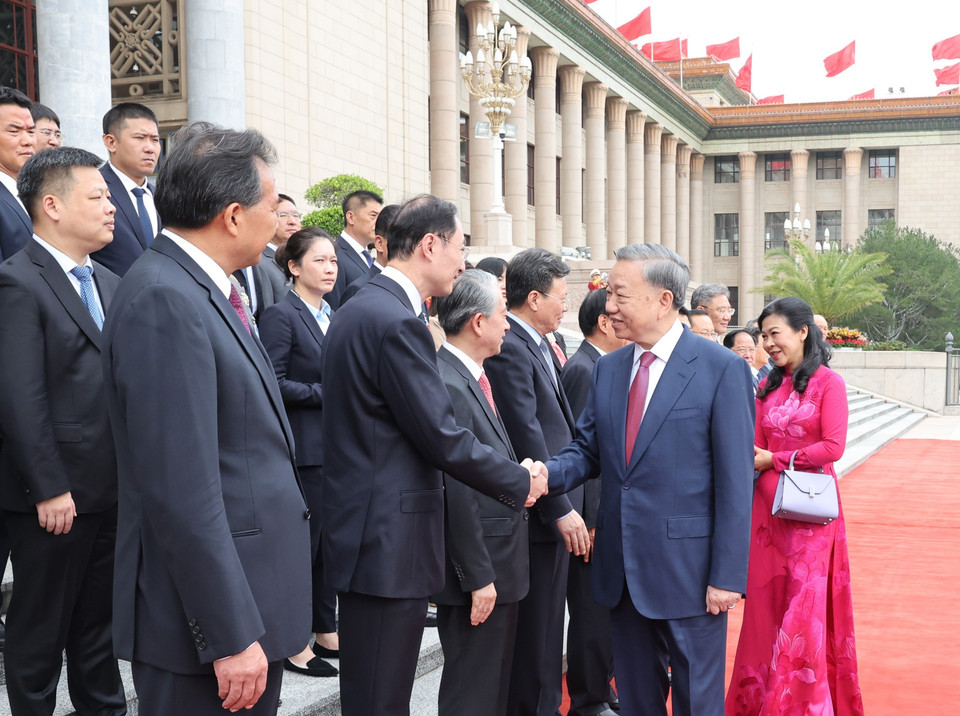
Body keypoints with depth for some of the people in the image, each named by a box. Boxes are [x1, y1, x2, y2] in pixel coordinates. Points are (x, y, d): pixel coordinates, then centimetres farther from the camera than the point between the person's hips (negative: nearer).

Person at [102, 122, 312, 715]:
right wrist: (231, 637, -22)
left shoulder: (204, 289, 11)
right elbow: (183, 492, -24)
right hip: (212, 610, -9)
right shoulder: (163, 300, -20)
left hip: (253, 598, 9)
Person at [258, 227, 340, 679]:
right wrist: (327, 393, -17)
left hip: (335, 446, 8)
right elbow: (275, 383, -17)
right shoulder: (281, 315, -10)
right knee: (303, 541, -1)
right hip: (304, 448, -8)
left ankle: (326, 630, 23)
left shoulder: (333, 316, 15)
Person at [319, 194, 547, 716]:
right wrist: (521, 482, -4)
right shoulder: (397, 322, -19)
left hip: (362, 532, 10)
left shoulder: (358, 310, 13)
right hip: (390, 540, -10)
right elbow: (443, 438, -19)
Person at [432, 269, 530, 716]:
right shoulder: (447, 385, -21)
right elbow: (456, 493, -23)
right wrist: (478, 577, -21)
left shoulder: (470, 378, 11)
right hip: (479, 568, -10)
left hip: (497, 564, 10)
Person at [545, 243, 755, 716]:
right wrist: (547, 474, -12)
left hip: (688, 569, -5)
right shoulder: (607, 369, 9)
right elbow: (588, 449, 11)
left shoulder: (721, 369, -9)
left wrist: (727, 575, -14)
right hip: (621, 569, 6)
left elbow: (735, 480, -11)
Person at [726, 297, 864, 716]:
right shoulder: (769, 386, 11)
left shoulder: (828, 383, -5)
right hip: (768, 505, 5)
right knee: (767, 603, 6)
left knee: (804, 604, 0)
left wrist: (775, 460, -9)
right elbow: (758, 446, 10)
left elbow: (833, 446, -12)